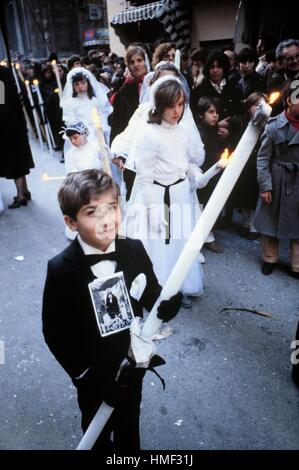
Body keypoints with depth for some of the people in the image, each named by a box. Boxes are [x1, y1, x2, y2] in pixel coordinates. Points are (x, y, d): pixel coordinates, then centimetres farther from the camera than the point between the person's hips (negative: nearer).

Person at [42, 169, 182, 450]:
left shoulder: (135, 251, -19)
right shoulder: (60, 269, -25)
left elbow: (159, 307, -14)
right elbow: (54, 331, -14)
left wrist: (172, 300, -36)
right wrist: (81, 372, -14)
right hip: (93, 373, -1)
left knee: (129, 426, 30)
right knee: (97, 429, 29)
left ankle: (127, 448, 60)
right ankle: (102, 446, 60)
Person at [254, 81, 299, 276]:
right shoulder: (274, 126, -9)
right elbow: (263, 158, -7)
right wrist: (265, 186, -10)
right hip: (277, 182, -3)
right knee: (271, 220, 11)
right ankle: (269, 259, 32)